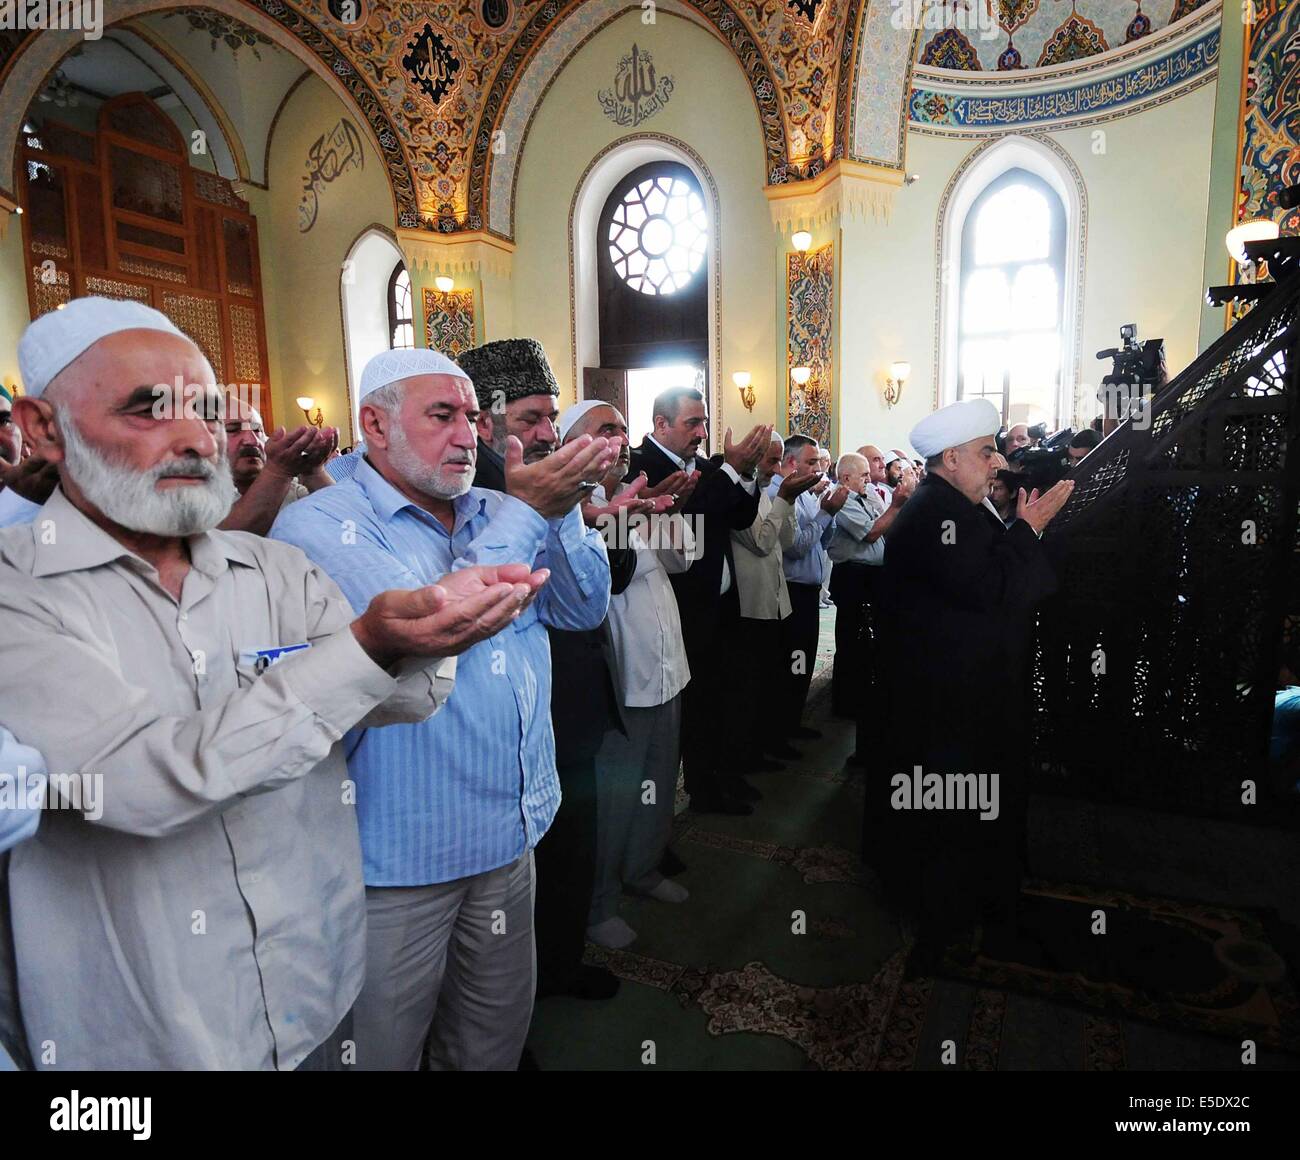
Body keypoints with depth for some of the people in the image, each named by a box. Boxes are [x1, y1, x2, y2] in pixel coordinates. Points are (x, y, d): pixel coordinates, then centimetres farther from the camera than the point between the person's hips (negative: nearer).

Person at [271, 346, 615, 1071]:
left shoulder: (491, 513, 6)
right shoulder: (318, 524, -14)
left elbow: (586, 608, 3)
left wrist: (563, 508, -13)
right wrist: (526, 513, -22)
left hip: (509, 839, 6)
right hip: (397, 857, -5)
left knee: (495, 1043, 24)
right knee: (381, 1048, 18)